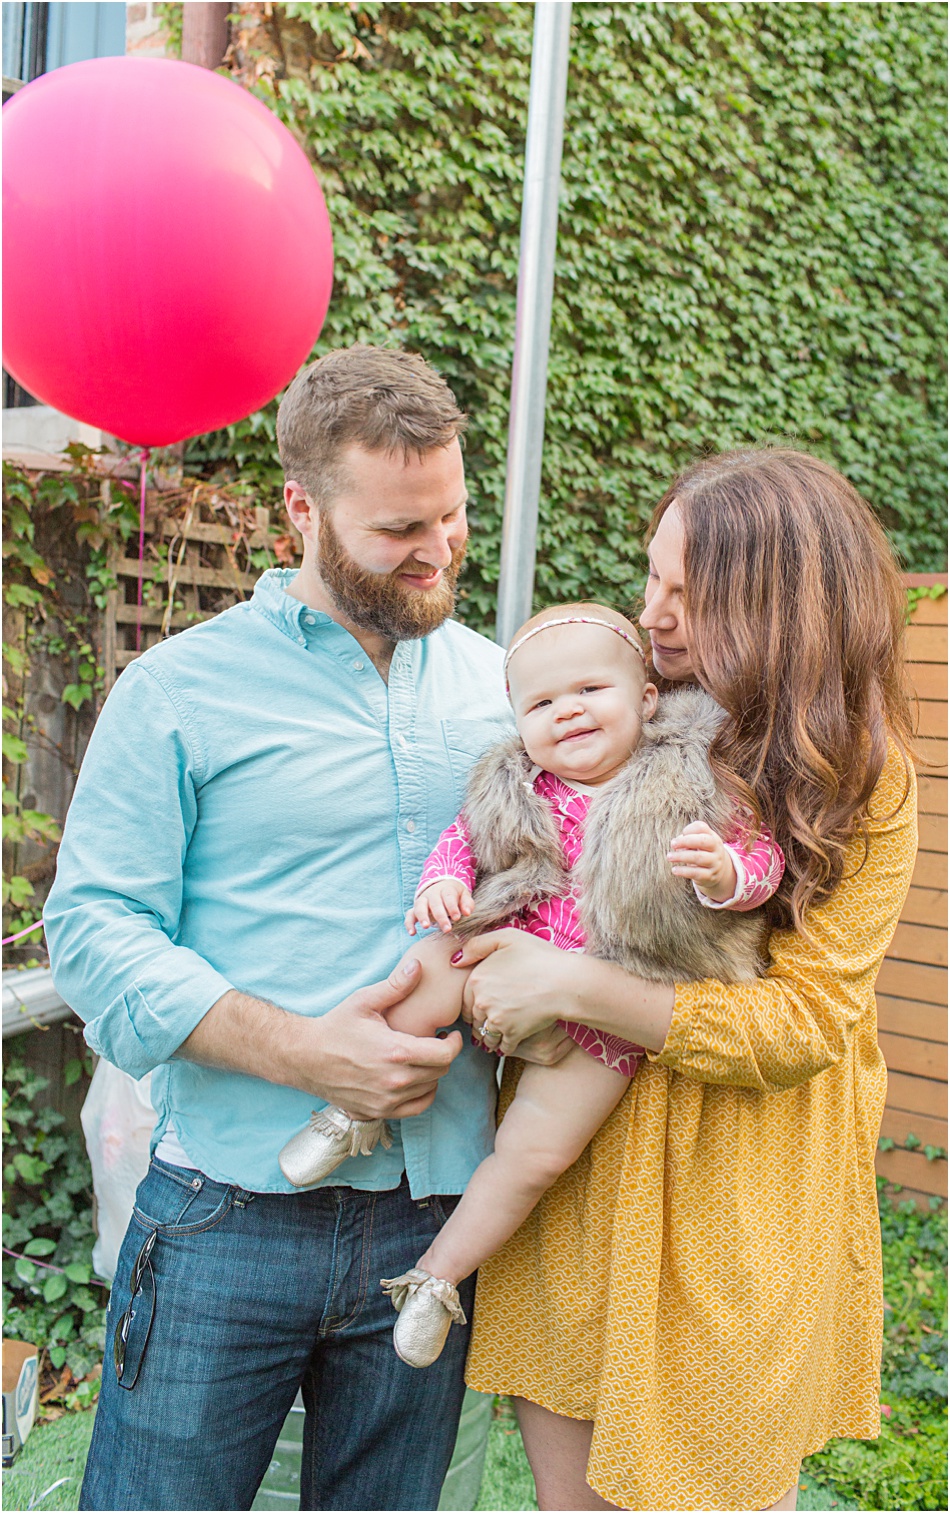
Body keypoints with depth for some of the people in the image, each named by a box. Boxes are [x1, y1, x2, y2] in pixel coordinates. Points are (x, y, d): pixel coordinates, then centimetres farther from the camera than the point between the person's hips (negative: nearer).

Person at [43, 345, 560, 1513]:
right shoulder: (178, 690, -4)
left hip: (433, 1215, 4)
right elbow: (92, 928, -9)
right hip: (228, 1218, -3)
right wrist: (298, 1052, -20)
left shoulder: (504, 683, 9)